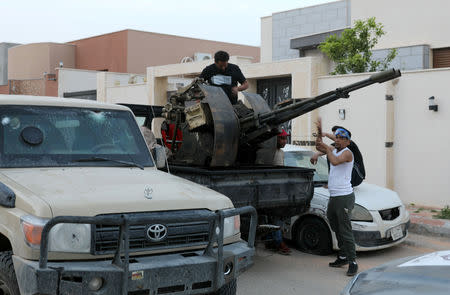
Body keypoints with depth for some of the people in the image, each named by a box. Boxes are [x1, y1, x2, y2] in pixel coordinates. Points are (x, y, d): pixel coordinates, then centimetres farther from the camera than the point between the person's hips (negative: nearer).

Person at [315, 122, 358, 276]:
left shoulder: (347, 153, -11)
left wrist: (327, 148, -16)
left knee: (345, 231, -11)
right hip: (333, 197, 9)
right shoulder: (334, 150, 14)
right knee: (336, 229, 16)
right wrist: (319, 132, 10)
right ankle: (343, 257, 26)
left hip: (344, 197, -9)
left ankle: (352, 262, -7)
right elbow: (319, 147, 27)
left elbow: (335, 161, -30)